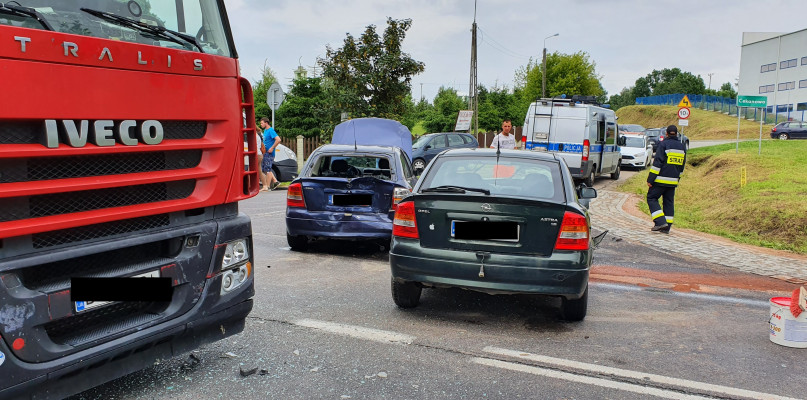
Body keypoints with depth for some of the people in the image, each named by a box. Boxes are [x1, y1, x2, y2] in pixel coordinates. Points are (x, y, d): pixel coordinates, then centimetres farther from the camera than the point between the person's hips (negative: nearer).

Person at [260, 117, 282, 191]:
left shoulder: (270, 130, -14)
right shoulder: (265, 130, 15)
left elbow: (278, 140, -26)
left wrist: (272, 148, -23)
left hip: (269, 153, -10)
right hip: (265, 153, 10)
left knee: (268, 169, -5)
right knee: (264, 169, 13)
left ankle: (267, 186, 0)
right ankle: (275, 181, 16)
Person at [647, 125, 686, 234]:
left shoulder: (663, 144, -9)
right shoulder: (682, 147, 12)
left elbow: (657, 163, -14)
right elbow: (682, 166, 17)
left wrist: (650, 179, -13)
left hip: (661, 180, -6)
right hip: (673, 181, 6)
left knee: (651, 198, 3)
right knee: (669, 202, 11)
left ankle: (660, 222, -10)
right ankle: (666, 227, 11)